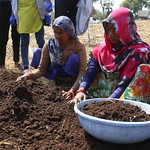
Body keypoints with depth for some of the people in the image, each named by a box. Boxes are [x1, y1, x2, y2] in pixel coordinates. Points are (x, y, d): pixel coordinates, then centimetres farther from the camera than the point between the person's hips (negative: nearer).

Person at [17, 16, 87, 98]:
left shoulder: (78, 46, -19)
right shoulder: (49, 44, -10)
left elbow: (82, 72, -28)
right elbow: (42, 69, -8)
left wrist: (72, 90, -42)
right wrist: (29, 75, -29)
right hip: (53, 77, 4)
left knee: (74, 58, -31)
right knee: (38, 52, -10)